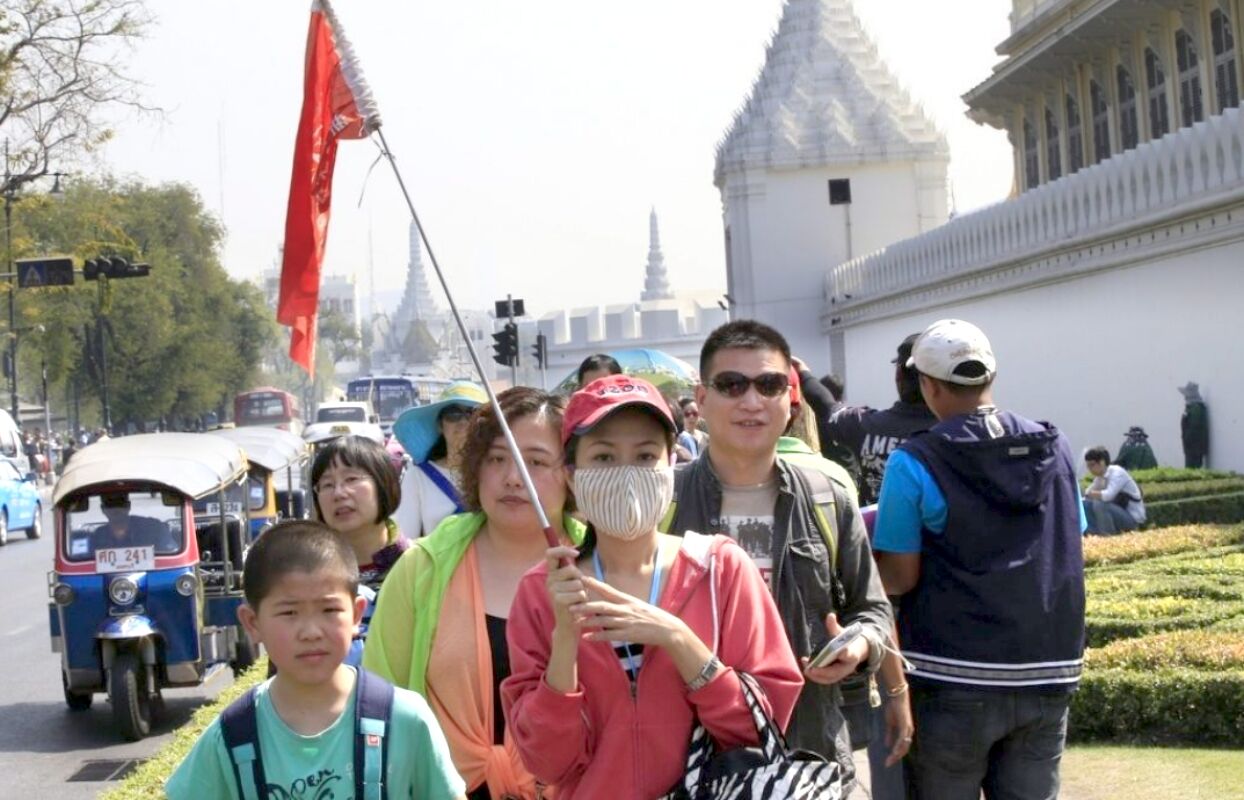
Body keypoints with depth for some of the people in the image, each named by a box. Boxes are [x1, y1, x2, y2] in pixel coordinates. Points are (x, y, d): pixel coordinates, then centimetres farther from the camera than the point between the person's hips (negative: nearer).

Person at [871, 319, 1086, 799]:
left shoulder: (915, 462, -9)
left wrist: (870, 538, 10)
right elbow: (1069, 554, 14)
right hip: (1046, 674, 4)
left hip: (955, 677, -4)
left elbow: (900, 579, -9)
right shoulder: (1054, 448, 6)